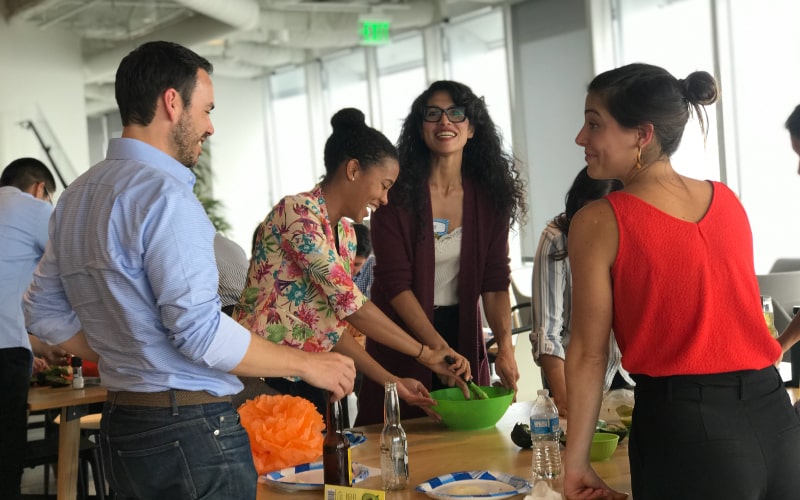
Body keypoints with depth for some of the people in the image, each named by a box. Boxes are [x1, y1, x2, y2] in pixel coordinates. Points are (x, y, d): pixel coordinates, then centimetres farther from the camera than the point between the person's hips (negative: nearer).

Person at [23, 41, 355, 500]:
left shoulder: (79, 195, 12)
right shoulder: (164, 194, -17)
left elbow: (47, 315, 17)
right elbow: (200, 332, -22)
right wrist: (306, 364, -12)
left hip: (121, 426, 9)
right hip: (190, 428, -9)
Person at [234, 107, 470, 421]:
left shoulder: (346, 234, 11)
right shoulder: (297, 212, -16)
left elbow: (331, 326, 11)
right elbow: (350, 304, -22)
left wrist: (391, 381, 2)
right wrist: (425, 354, -17)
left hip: (303, 384, 9)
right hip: (261, 381, -8)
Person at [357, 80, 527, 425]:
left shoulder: (488, 196, -1)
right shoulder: (397, 192, -11)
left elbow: (495, 280, -4)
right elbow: (395, 283, -15)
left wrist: (505, 346, -19)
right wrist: (439, 349, -22)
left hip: (462, 332, 3)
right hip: (402, 336, -3)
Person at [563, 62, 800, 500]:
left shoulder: (599, 222, -9)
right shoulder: (728, 201, 6)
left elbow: (588, 353, -8)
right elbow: (729, 314, 12)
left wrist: (575, 460, -1)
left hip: (685, 428, -5)